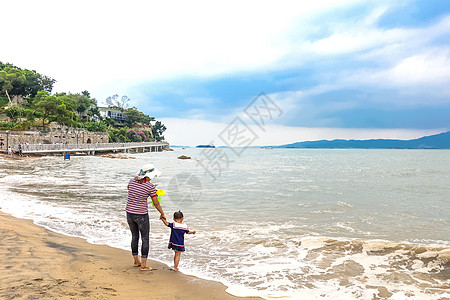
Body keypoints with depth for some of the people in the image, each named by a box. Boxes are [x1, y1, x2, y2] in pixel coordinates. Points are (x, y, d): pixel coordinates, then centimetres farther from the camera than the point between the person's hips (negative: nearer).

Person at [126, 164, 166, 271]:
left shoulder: (131, 181, -1)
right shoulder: (150, 186, -15)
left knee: (134, 236, 21)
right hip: (141, 215, -6)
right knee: (145, 239, 8)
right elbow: (156, 203, -7)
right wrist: (162, 214, 8)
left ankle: (136, 261, 33)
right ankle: (143, 265, 12)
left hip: (129, 213, 6)